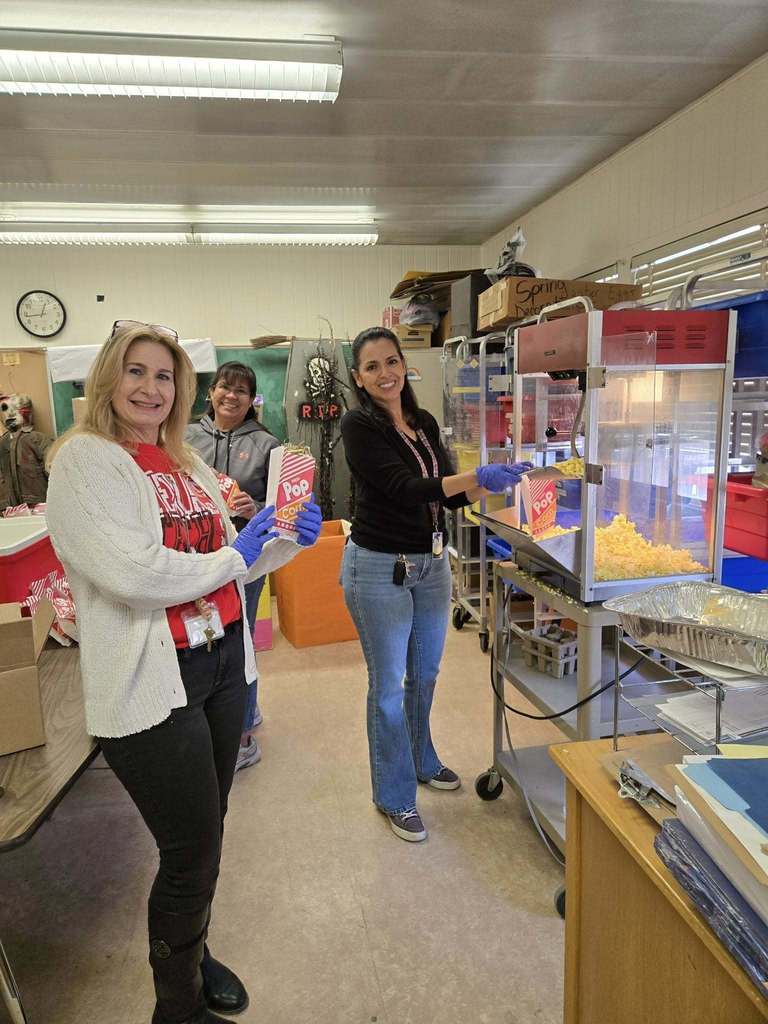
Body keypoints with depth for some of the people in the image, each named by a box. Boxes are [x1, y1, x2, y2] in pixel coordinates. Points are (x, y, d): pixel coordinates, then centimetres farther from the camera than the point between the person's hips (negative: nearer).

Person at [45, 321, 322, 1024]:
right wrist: (231, 556, -12)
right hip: (152, 679, -7)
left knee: (206, 835, 21)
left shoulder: (186, 463, 13)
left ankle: (194, 952, 48)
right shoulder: (84, 459, -10)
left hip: (223, 660, 7)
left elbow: (236, 562, 16)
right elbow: (132, 573, -23)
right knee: (192, 849, 5)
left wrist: (290, 540, -1)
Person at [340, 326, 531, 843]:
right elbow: (403, 487, -24)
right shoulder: (359, 426, -13)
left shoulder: (425, 423, 7)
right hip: (379, 568, -6)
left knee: (425, 673, 20)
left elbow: (447, 494, 9)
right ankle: (395, 796, 25)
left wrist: (490, 484, -6)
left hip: (432, 563, 7)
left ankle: (422, 761, 45)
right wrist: (476, 475, -31)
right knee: (389, 685, 6)